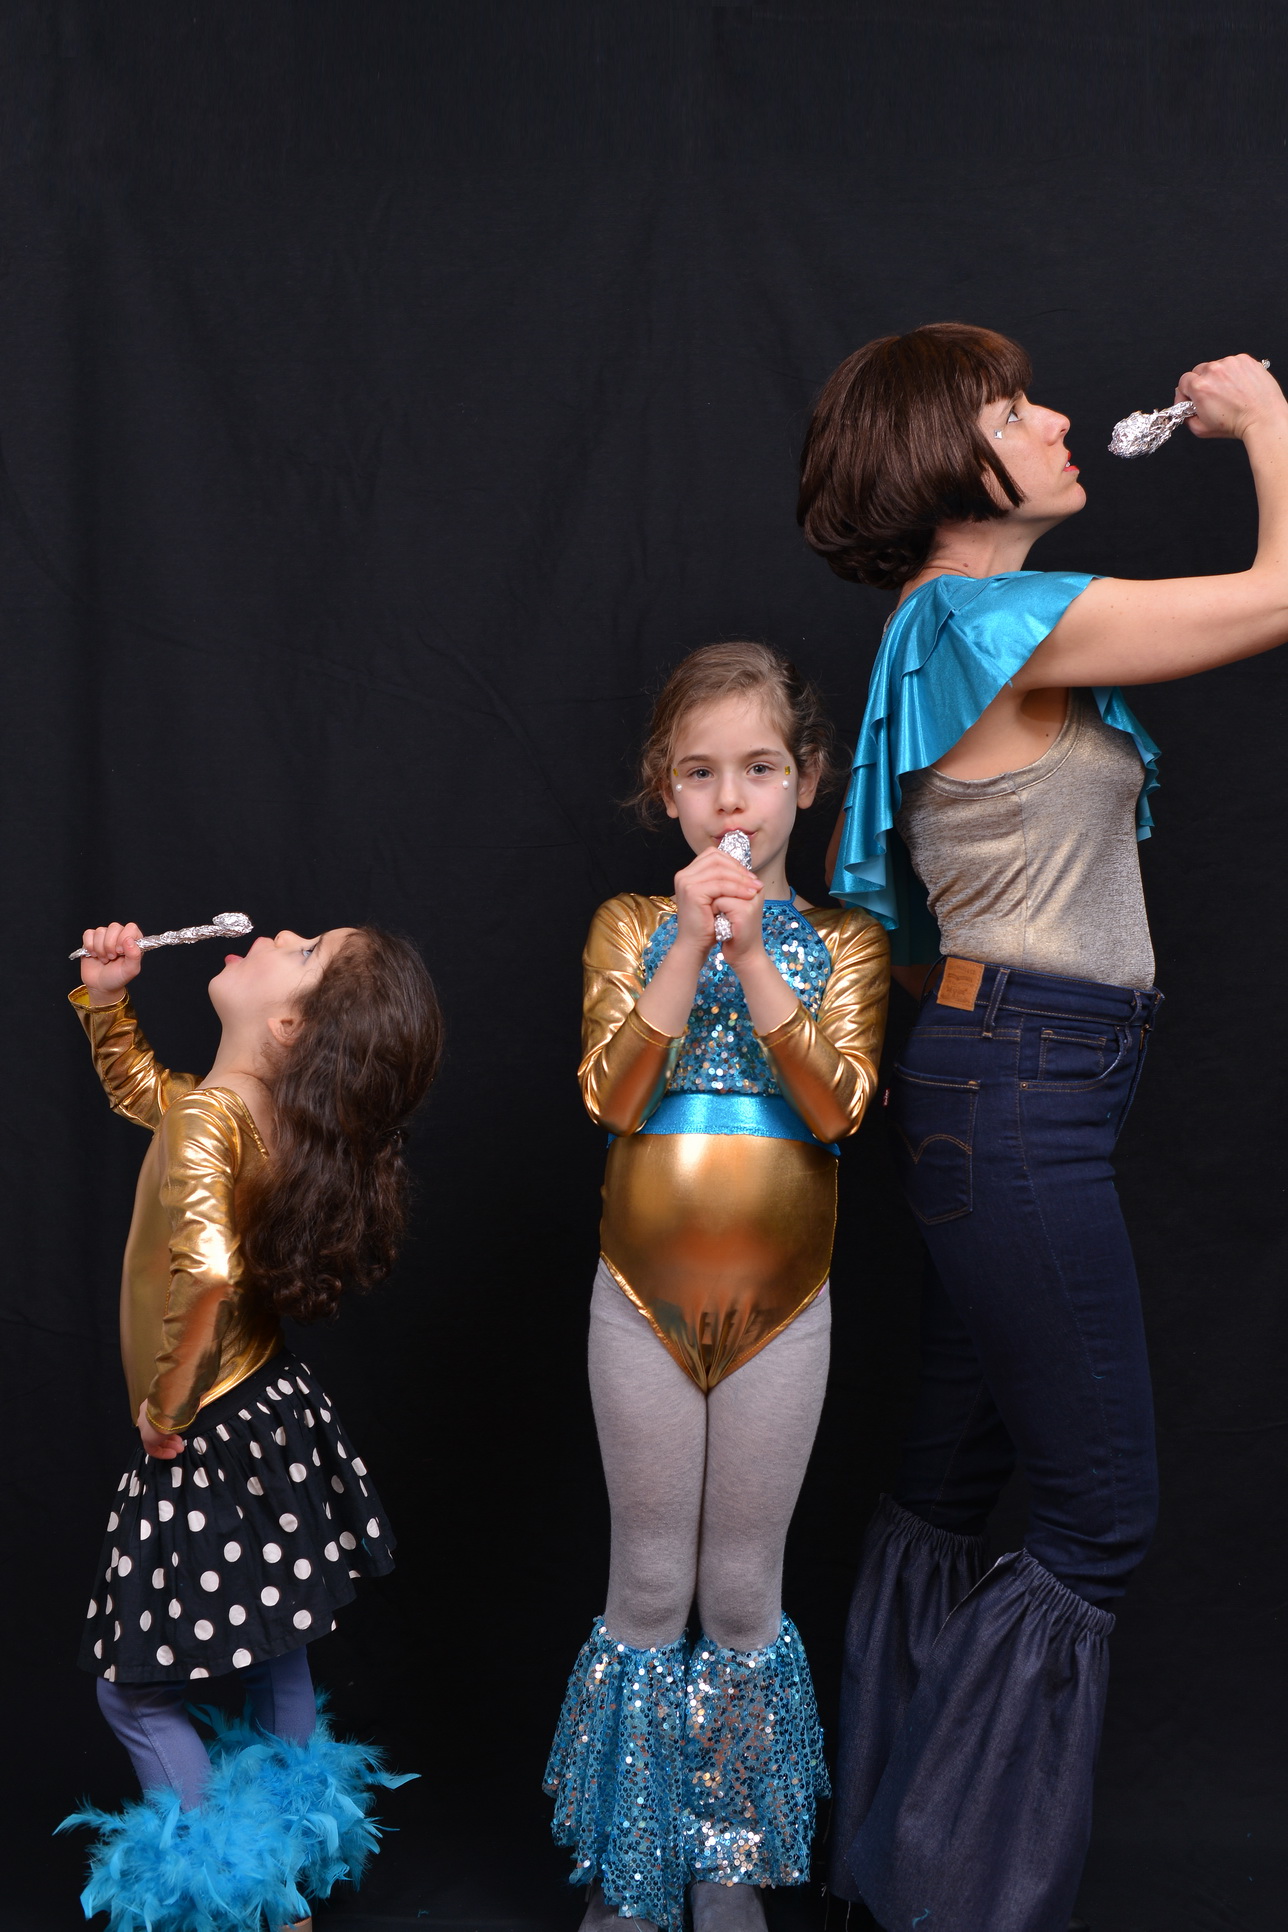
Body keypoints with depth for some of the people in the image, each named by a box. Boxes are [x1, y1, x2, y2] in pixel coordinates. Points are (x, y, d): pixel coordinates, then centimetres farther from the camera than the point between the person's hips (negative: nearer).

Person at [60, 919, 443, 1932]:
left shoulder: (210, 1116, -28)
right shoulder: (251, 1102, -2)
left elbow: (205, 1271, -45)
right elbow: (137, 1087, 20)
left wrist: (167, 1407, -29)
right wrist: (105, 996, 5)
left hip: (209, 1442, -9)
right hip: (275, 1412, 9)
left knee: (135, 1686, 8)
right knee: (272, 1659, 23)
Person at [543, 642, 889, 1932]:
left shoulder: (844, 942, -1)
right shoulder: (631, 927, 0)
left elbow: (837, 1106, -16)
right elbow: (612, 1095, -13)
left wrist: (752, 950, -24)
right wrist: (689, 943, -22)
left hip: (779, 1307, 0)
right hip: (643, 1302, 0)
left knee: (743, 1593, 11)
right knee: (649, 1587, 11)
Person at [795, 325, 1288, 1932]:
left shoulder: (963, 629, 16)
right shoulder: (1003, 618, -13)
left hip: (1000, 1090, 10)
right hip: (1019, 1091, -10)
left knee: (950, 1482, 16)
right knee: (1100, 1520, -3)